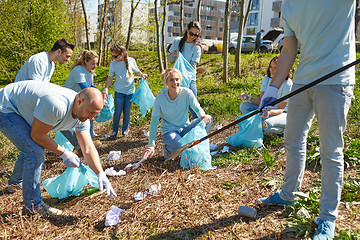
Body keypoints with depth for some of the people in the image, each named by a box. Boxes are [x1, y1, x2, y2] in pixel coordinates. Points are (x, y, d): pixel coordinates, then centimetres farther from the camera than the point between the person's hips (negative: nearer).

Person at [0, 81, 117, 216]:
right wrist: (63, 153, -15)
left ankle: (16, 180, 53)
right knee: (35, 152, -18)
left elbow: (88, 149, -11)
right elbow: (37, 135, -25)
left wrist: (100, 174, -21)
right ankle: (33, 205, -2)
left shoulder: (82, 114, -11)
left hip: (22, 111, 9)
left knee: (31, 148, 22)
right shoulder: (57, 105, -38)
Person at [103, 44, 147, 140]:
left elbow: (137, 71, 9)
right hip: (119, 91, 0)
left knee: (127, 111, 6)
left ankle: (125, 129, 25)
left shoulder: (131, 61, -5)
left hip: (130, 90, 0)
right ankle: (114, 131, 13)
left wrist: (142, 74, -12)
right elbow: (110, 77, 0)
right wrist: (106, 88, -12)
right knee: (118, 112, -2)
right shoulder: (113, 64, -4)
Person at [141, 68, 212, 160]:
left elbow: (198, 109, -13)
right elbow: (154, 122, -13)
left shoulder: (187, 93, -11)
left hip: (185, 128, 3)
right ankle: (168, 148, 3)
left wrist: (203, 116, -40)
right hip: (169, 131, -3)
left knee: (208, 119, -21)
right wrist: (151, 144, -17)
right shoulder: (159, 99, -16)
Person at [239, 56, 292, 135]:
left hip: (284, 114, -5)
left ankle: (283, 129, -5)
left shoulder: (288, 84, -20)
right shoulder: (266, 79, -4)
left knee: (266, 123, -37)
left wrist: (270, 112, -43)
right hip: (267, 110, 6)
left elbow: (280, 109, -21)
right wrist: (250, 98, -24)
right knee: (244, 105, -13)